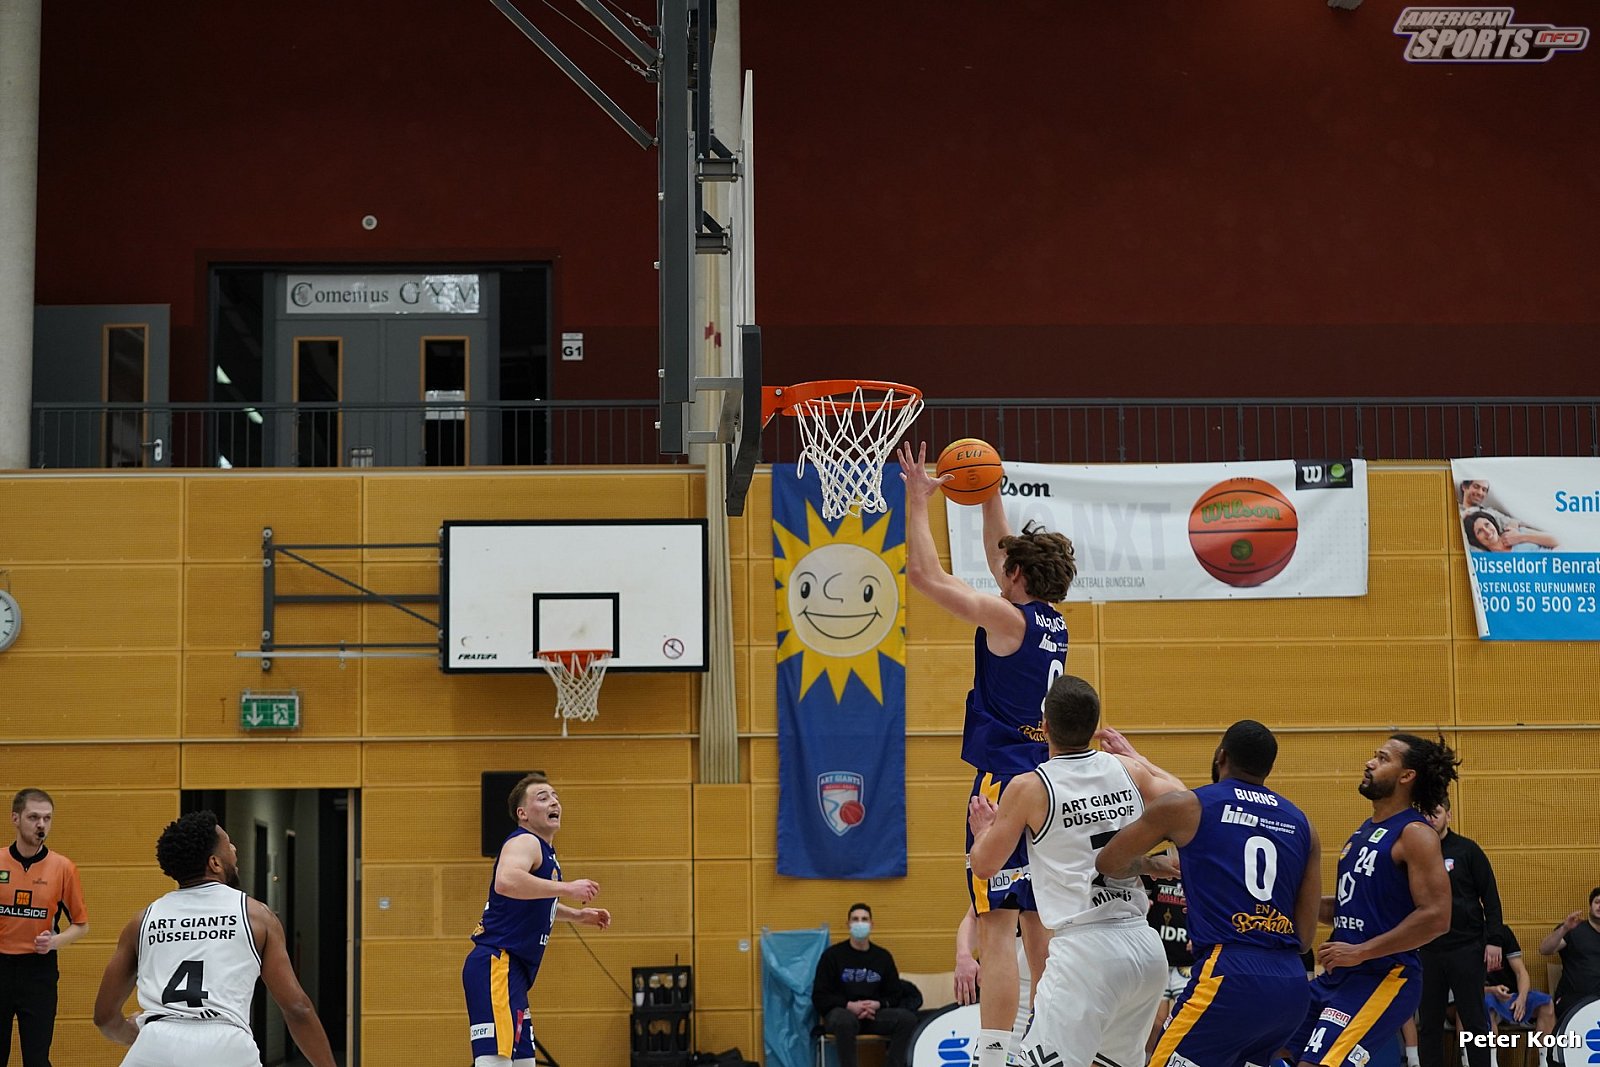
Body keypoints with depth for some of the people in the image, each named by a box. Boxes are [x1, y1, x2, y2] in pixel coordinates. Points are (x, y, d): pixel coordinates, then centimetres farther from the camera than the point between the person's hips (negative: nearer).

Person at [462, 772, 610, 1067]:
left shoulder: (544, 851, 22)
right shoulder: (524, 842, -9)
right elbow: (506, 881, -33)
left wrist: (576, 915, 32)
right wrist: (567, 888, -28)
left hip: (514, 972, 11)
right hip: (496, 966, -11)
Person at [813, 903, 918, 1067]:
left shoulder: (883, 956, 13)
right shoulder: (833, 954, 4)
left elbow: (894, 996, 15)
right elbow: (819, 997, 0)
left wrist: (878, 1005, -8)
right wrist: (850, 1006, -14)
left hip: (875, 1013, 3)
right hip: (840, 1012, -3)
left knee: (908, 1018, -24)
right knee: (846, 1021, -40)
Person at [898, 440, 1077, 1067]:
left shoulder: (1007, 617, -10)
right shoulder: (1054, 624, 13)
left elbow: (924, 573, -9)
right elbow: (1000, 559, 31)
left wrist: (917, 500, 1)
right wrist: (989, 497, 32)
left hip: (1006, 779, -8)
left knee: (996, 922, -12)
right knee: (1038, 923, 12)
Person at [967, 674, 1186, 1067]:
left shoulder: (1029, 787, -6)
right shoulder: (1129, 770, 6)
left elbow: (984, 866, 4)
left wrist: (983, 828, 26)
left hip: (1086, 949, -6)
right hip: (1146, 947, 7)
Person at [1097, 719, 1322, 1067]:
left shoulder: (1185, 806, 3)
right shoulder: (1300, 823, 16)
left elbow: (1108, 864, 15)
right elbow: (1305, 937, 14)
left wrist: (1146, 863, 36)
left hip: (1231, 977, -6)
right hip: (1293, 987, 6)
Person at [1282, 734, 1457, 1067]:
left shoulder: (1414, 834, -13)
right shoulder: (1366, 830, 15)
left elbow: (1436, 917, -22)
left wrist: (1360, 952, -20)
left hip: (1384, 977, -10)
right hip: (1340, 975, 10)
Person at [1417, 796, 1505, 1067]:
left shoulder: (1467, 850, 1)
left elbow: (1490, 897, 0)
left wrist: (1493, 941, -7)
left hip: (1466, 950, -3)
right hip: (1426, 951, 3)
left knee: (1475, 1021, 1)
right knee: (1428, 1024, 5)